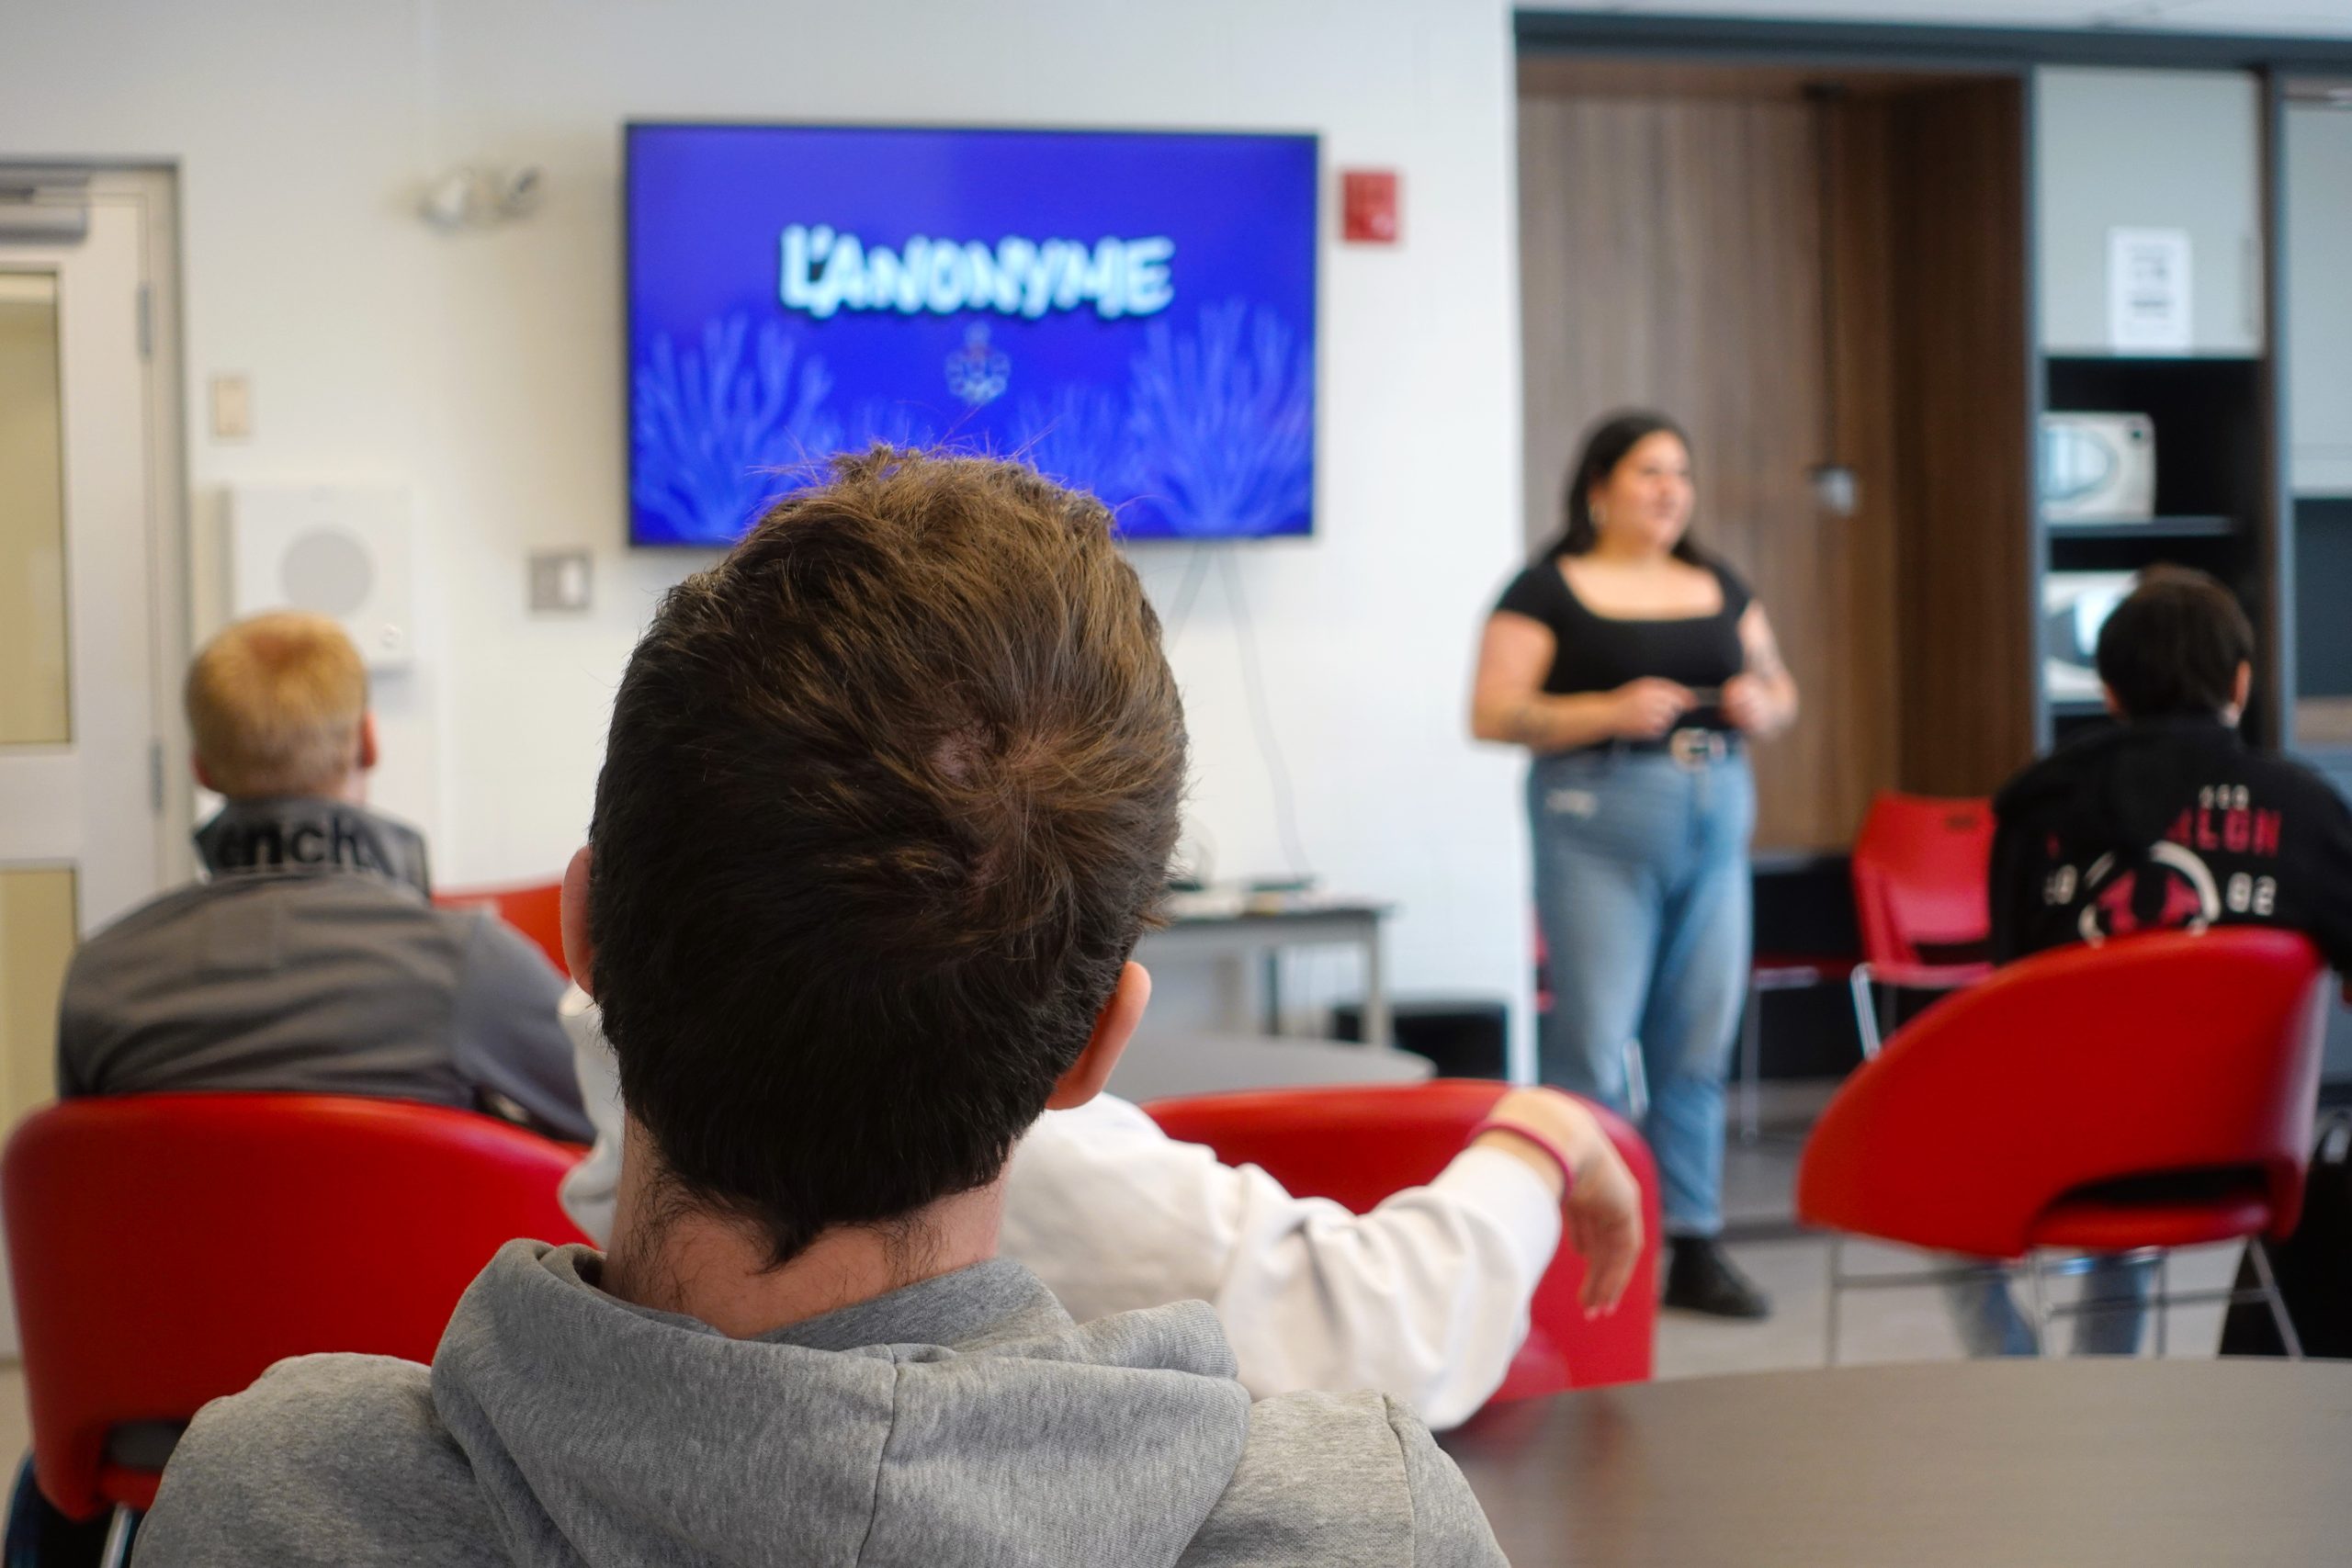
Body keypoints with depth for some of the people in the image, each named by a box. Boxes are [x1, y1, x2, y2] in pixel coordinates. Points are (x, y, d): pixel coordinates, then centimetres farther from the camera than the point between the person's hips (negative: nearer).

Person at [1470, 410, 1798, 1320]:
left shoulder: (1721, 589, 15)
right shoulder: (1548, 591, -1)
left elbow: (1779, 692, 22)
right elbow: (1492, 714, -8)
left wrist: (1761, 706, -2)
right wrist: (1611, 711, -19)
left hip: (1714, 822, 5)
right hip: (1597, 825, -5)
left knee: (1699, 1046, 5)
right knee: (1593, 1046, -8)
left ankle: (1695, 1247, 11)